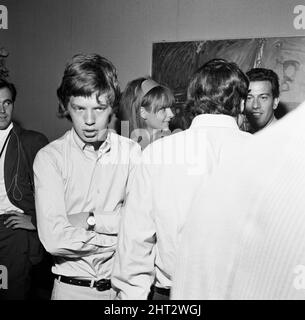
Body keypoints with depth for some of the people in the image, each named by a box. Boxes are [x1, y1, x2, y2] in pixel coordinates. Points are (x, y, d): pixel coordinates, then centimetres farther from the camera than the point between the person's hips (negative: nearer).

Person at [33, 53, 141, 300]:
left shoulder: (132, 152, -6)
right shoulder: (49, 157, -11)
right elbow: (54, 239, -20)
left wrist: (92, 220, -16)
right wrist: (122, 238, -15)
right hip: (71, 286, -1)